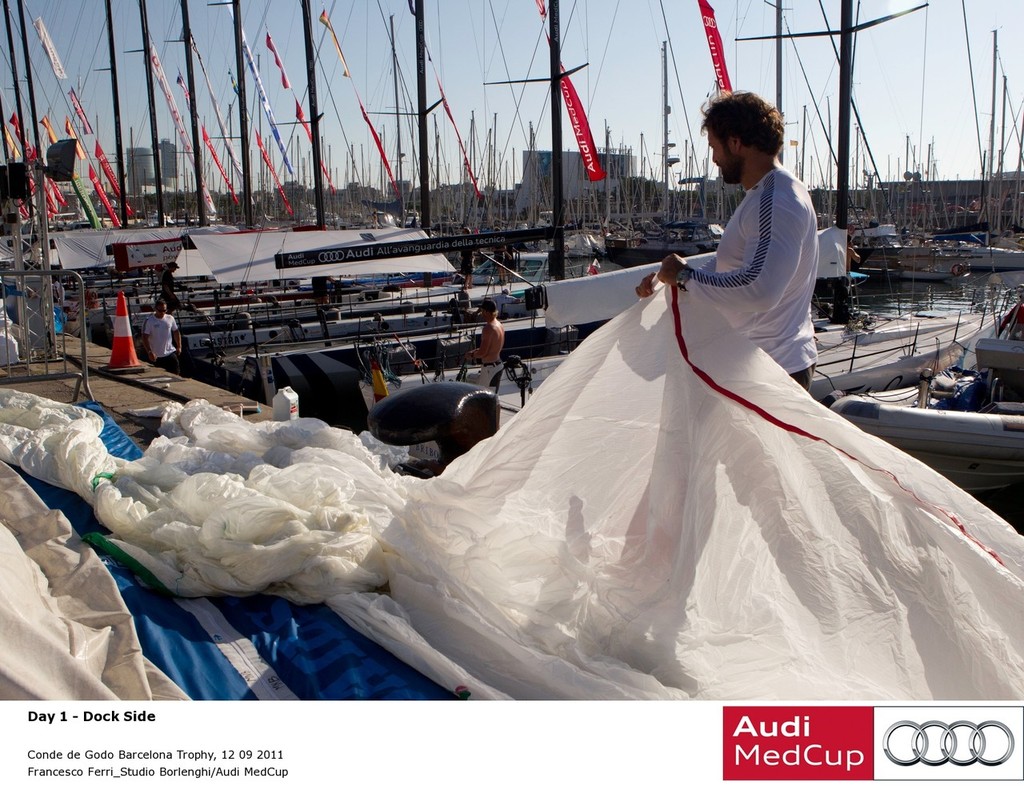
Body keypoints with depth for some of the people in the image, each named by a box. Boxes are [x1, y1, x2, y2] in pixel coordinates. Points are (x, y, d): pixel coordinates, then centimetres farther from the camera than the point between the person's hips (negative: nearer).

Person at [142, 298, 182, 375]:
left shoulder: (170, 319, 2)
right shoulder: (149, 321, -10)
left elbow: (176, 332, 14)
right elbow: (145, 338, -13)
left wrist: (179, 346, 8)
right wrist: (149, 352, -21)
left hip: (170, 353, 3)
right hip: (156, 356, -3)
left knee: (176, 372, 0)